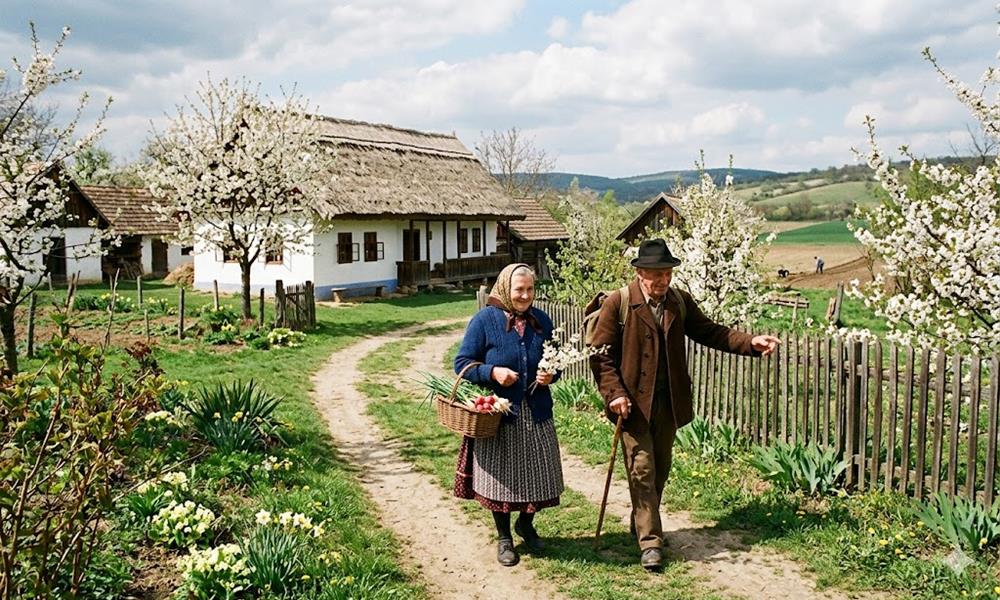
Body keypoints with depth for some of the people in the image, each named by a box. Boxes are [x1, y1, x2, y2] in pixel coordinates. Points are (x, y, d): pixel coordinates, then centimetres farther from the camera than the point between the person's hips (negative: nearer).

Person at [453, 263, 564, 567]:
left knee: (538, 474, 11)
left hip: (536, 415, 4)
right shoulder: (485, 320, -9)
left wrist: (551, 375, -8)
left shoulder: (541, 321, 3)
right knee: (500, 475, 8)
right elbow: (462, 363, -7)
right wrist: (492, 372, -23)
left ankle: (526, 523, 40)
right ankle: (504, 537, 29)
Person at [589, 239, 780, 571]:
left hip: (669, 402, 5)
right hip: (633, 401, -5)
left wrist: (751, 342, -11)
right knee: (642, 469, -2)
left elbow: (708, 331, 2)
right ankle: (649, 540, 7)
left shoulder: (680, 301, 5)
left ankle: (642, 523, 34)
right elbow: (601, 354, -9)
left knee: (661, 468, 15)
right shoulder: (618, 303, -10)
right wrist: (614, 394, -18)